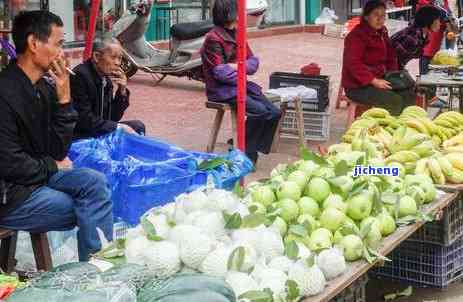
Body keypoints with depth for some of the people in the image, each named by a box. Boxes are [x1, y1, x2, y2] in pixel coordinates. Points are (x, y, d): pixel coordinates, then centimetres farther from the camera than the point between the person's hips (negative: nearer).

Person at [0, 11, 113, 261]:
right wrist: (51, 166, -5)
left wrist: (64, 99, -8)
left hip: (37, 174, 7)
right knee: (93, 208, -13)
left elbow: (59, 151, 2)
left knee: (94, 182, -13)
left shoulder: (45, 87, 3)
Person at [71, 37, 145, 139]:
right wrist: (118, 127, -18)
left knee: (137, 126, 0)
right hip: (80, 136, -8)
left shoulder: (107, 77, 6)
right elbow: (84, 119, -21)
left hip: (99, 131, 8)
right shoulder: (80, 75, -17)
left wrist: (122, 91, -5)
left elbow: (114, 117, 8)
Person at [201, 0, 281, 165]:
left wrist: (239, 66, -12)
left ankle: (251, 151, 1)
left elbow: (254, 61, 8)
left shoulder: (237, 34, 10)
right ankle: (244, 154, -10)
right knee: (259, 111, -25)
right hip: (221, 90, -8)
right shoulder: (213, 38, -14)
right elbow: (220, 72, -18)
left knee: (274, 113, -9)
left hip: (240, 85, 8)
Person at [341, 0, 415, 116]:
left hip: (379, 80, 9)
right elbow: (353, 64, -23)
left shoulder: (382, 33, 12)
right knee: (394, 100, -24)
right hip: (358, 86, -9)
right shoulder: (356, 36, -15)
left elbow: (390, 57, 22)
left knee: (408, 94, -7)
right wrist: (373, 81, -27)